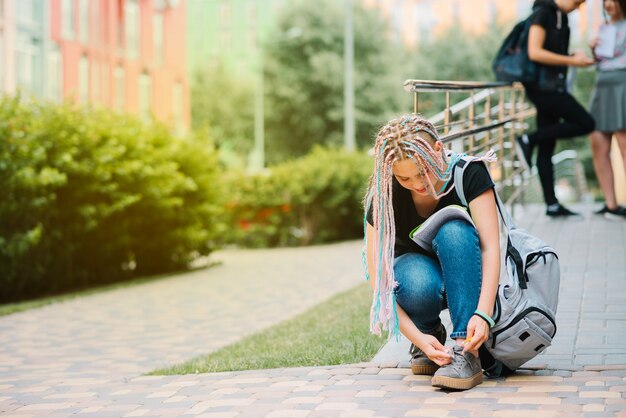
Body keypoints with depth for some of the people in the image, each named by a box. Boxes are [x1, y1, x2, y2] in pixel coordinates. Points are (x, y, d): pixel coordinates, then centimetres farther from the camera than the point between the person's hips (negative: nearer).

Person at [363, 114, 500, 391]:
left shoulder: (468, 171, -21)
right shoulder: (384, 195, -20)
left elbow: (490, 246, -28)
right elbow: (378, 277, -22)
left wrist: (483, 313, -42)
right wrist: (417, 337, -33)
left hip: (462, 277, 0)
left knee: (452, 229, -35)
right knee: (418, 282, -39)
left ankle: (466, 353, -36)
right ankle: (430, 332, -3)